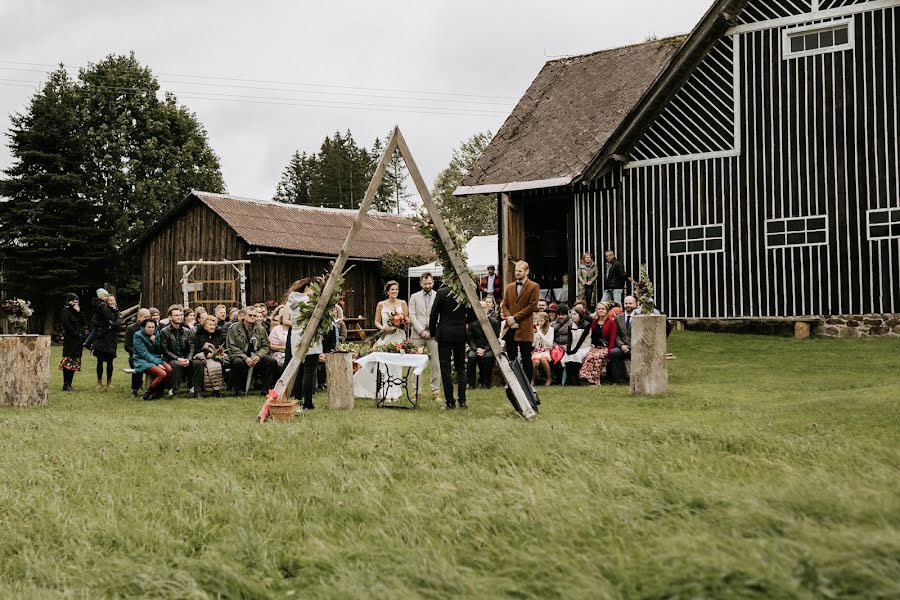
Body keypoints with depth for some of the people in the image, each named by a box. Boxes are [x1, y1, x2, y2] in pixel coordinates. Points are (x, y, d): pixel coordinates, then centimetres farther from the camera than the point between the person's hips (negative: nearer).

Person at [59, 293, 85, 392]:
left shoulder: (75, 312, 19)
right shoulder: (65, 311, -6)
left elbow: (82, 323, 13)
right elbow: (67, 325, -16)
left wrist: (78, 312, 3)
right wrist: (76, 334, -15)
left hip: (77, 341, 9)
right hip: (69, 340, -9)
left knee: (74, 362, 8)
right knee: (68, 361, -11)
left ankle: (69, 384, 11)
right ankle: (65, 385, -12)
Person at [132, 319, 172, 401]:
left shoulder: (156, 334, 11)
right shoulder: (138, 335, -8)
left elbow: (159, 351, 11)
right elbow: (144, 353, -15)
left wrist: (154, 341, -9)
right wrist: (157, 363, -22)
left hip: (155, 359, 6)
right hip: (142, 360, -6)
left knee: (169, 369, -24)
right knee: (162, 374, -30)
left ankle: (157, 392, -10)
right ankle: (147, 394, -13)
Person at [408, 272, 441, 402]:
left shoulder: (438, 296, 5)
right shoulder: (414, 297, 11)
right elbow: (412, 316, 5)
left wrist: (431, 331, -7)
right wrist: (421, 331, -6)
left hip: (433, 334, -1)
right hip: (417, 334, 1)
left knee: (436, 364, -4)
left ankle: (435, 391, 2)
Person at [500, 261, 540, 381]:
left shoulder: (534, 287, 0)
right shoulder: (509, 287, 17)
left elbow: (532, 306, -8)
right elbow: (504, 305, 13)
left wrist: (515, 318, -12)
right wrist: (509, 318, -6)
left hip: (524, 328, -5)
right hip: (510, 327, 5)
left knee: (526, 357, -3)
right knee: (511, 357, 7)